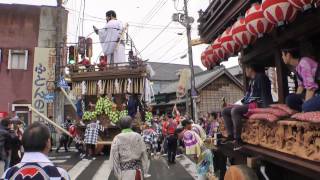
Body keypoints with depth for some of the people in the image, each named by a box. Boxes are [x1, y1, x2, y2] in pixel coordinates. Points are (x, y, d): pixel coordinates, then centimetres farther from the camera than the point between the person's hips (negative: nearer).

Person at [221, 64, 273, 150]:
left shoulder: (261, 77, -4)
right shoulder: (251, 80, 23)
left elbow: (265, 94, -15)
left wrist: (266, 108, -25)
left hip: (257, 105, -10)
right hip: (248, 104, 10)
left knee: (235, 110, -33)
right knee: (225, 111, 2)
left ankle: (238, 139, -29)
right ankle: (231, 135, -5)